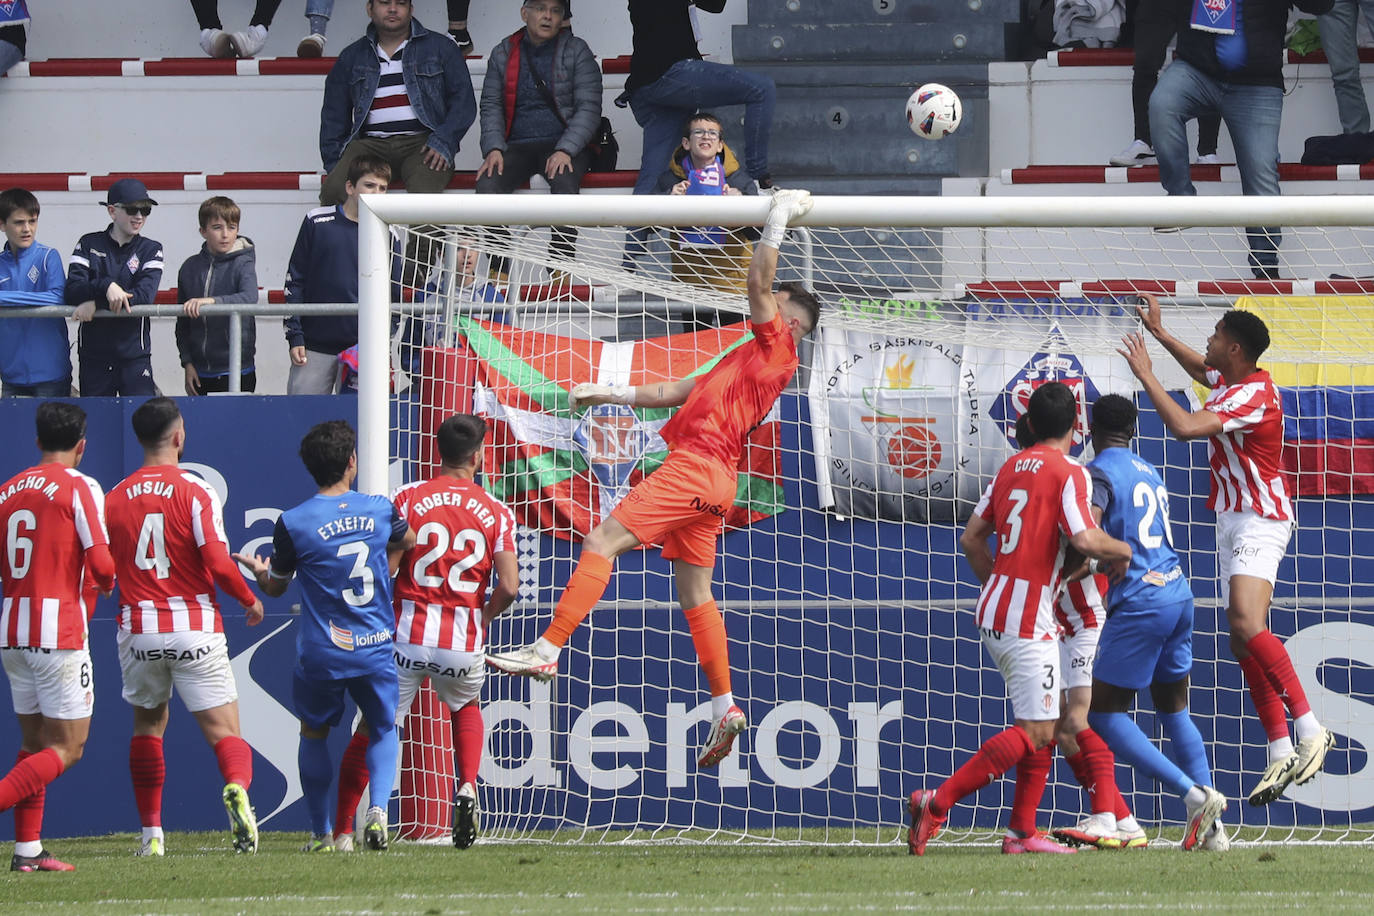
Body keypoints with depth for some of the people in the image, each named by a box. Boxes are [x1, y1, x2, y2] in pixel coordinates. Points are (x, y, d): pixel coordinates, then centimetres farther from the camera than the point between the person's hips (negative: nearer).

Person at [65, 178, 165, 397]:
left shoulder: (150, 250, 5)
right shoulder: (89, 245, 6)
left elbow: (145, 296, -10)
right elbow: (71, 292, -7)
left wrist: (96, 303, -16)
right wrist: (106, 286, -25)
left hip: (135, 353, -1)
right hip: (93, 354, 1)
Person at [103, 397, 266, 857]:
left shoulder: (116, 497, 5)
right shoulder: (194, 491, -6)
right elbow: (218, 564, -13)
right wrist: (250, 600, 4)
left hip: (138, 630, 3)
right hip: (194, 629, -3)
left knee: (147, 725, 22)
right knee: (225, 733, -3)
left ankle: (151, 833, 19)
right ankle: (237, 787, -35)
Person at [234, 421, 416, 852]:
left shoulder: (292, 524, -9)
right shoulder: (380, 510, 0)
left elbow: (276, 587, 5)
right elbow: (407, 541, 23)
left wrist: (258, 569, 28)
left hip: (320, 655, -1)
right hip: (376, 650, 1)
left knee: (313, 734, 18)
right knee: (383, 730, 17)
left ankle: (321, 833, 17)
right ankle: (379, 808, -8)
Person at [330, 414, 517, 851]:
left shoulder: (408, 498, -2)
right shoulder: (496, 513, 1)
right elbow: (508, 587, -5)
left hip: (406, 635, -1)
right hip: (463, 642, 1)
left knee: (372, 729, 8)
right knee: (466, 709, 30)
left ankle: (342, 829, 4)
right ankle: (467, 786, 7)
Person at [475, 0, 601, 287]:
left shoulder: (576, 51, 4)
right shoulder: (503, 54, 12)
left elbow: (589, 108, -2)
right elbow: (491, 106, 10)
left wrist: (565, 150, -17)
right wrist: (494, 149, -8)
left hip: (565, 144, -2)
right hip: (517, 145, 2)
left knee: (564, 181, -36)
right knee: (488, 183, -29)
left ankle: (561, 271, -31)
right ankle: (499, 271, -25)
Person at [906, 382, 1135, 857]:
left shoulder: (1011, 467, 13)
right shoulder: (1068, 473, -10)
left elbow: (971, 538, 16)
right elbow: (1084, 540, -22)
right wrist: (1121, 550, -2)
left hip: (994, 609, 9)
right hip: (1029, 622, -9)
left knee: (1046, 725, 15)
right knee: (1035, 733, -8)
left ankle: (1023, 831, 12)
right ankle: (938, 802, -15)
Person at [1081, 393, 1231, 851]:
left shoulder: (1099, 474, -7)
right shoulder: (1149, 473, 18)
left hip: (1140, 604, -8)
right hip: (1178, 591, 8)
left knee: (1104, 713, 0)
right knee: (1174, 710, 16)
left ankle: (1193, 794, -13)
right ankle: (1213, 828, 7)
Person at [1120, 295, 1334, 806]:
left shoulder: (1253, 395, -20)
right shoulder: (1230, 382, 10)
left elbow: (1183, 427, -29)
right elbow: (1200, 368, 35)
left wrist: (1146, 375, -19)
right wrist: (1158, 332, 39)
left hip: (1260, 521, -10)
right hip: (1233, 521, 10)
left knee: (1246, 624, -28)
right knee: (1245, 643, 4)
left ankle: (1310, 730, -29)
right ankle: (1281, 752, 4)